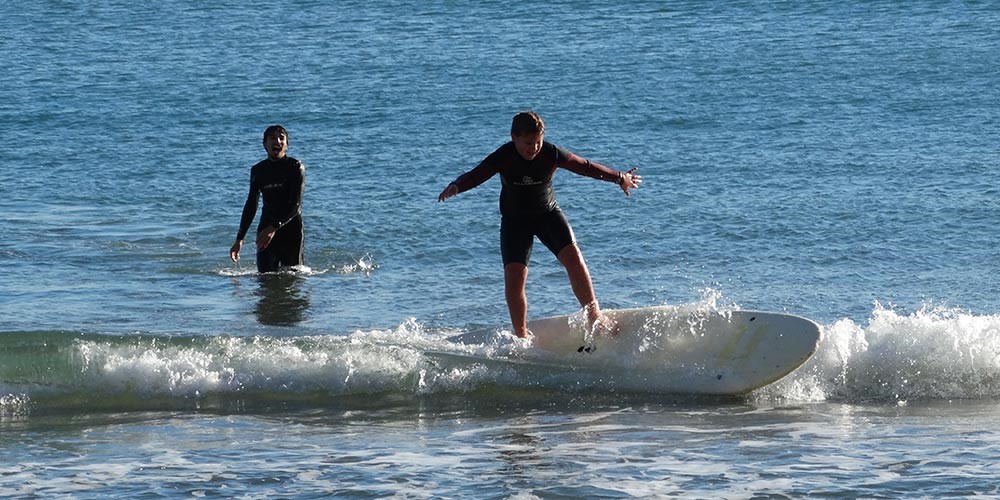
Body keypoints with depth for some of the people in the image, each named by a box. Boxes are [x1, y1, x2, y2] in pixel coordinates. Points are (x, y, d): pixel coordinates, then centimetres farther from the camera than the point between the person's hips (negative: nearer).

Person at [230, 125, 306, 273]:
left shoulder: (295, 167, -6)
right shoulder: (258, 170, 8)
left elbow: (296, 205, -14)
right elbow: (251, 206, 15)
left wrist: (273, 228, -27)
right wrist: (239, 239, 12)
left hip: (291, 229, -3)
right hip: (266, 230, 3)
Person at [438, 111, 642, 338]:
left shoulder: (551, 154, -17)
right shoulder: (503, 158, -21)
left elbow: (585, 167, -4)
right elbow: (475, 176, -30)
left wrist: (619, 178, 5)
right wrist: (456, 187, -53)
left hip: (548, 214, 1)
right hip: (515, 220, -1)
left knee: (573, 257, -19)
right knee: (514, 275, -13)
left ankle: (594, 316, -10)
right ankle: (521, 336, -3)